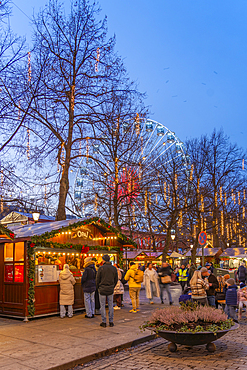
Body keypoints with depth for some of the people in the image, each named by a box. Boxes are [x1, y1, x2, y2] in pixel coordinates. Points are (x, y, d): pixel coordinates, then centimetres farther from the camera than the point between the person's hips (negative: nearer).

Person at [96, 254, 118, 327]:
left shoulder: (101, 268, -10)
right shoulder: (114, 268, 1)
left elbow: (97, 279, -5)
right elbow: (116, 279, 5)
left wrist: (98, 288, 8)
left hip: (102, 289, -3)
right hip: (110, 290, 3)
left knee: (102, 306, 5)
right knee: (110, 305, 10)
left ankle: (104, 322, 8)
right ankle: (111, 322, 13)